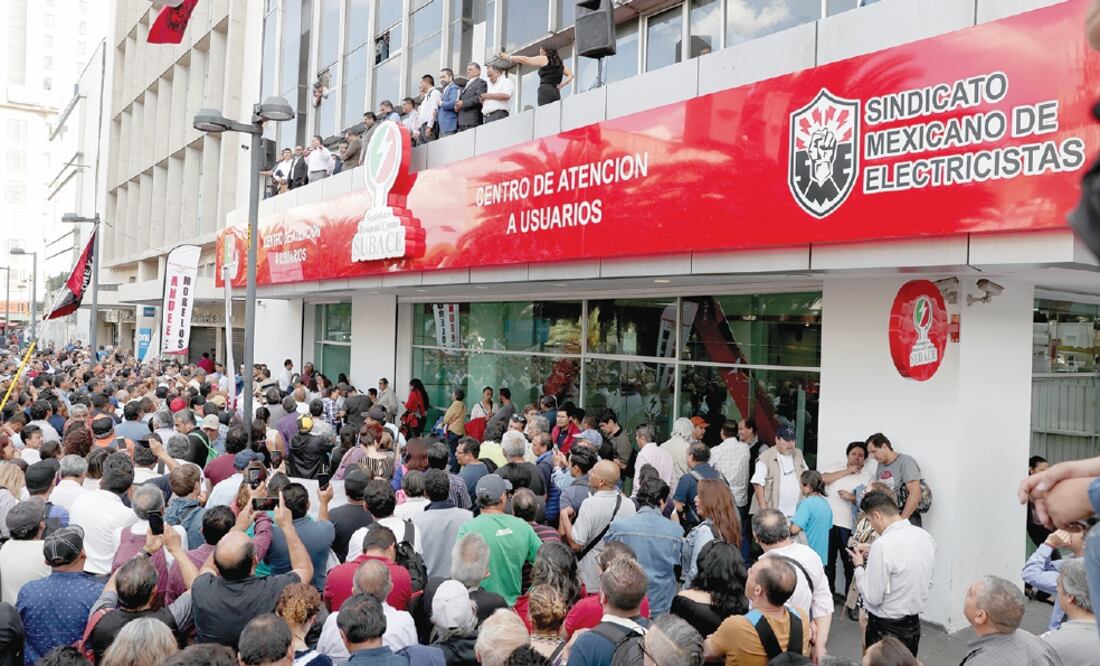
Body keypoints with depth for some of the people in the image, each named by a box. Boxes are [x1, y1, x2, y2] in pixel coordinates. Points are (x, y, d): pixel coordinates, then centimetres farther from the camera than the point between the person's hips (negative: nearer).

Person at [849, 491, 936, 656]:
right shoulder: (925, 536, 0)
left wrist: (859, 566, -5)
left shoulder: (883, 545, -24)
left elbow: (873, 597, -20)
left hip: (886, 629, -7)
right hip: (914, 625, 7)